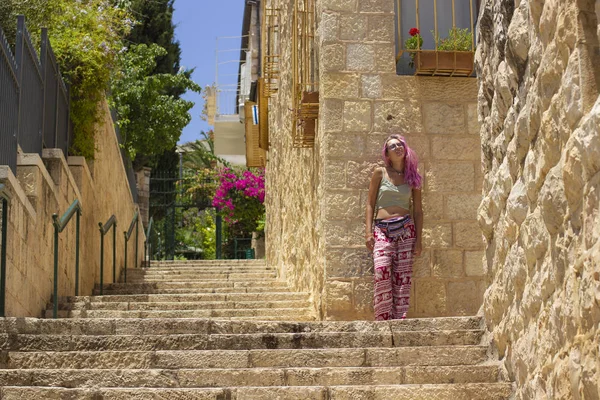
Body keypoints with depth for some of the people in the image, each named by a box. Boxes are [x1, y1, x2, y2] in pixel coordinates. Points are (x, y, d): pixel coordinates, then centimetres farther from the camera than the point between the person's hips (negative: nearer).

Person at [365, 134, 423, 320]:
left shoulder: (412, 176, 12)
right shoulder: (380, 173, 7)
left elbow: (418, 209, 12)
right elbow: (370, 203, 7)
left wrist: (419, 239, 4)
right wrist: (369, 232, -3)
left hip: (405, 228, 2)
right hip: (382, 230, -1)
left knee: (403, 277, -4)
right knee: (382, 272, -18)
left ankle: (399, 319, -2)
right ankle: (383, 319, -13)